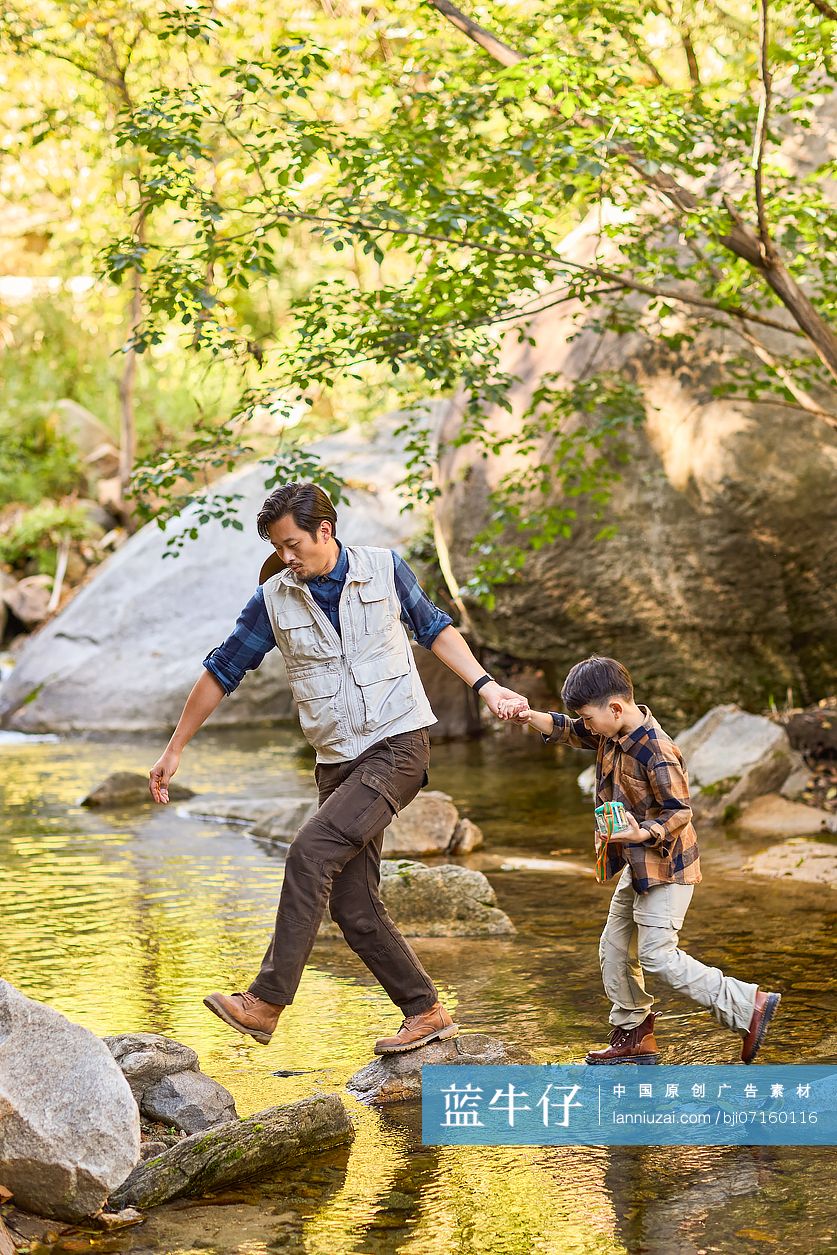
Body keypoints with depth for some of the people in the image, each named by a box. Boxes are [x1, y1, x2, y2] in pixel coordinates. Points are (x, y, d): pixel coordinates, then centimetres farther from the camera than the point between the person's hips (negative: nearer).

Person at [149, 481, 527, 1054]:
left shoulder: (384, 569, -1)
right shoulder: (274, 598, 2)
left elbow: (433, 627, 14)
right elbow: (223, 670, 10)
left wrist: (485, 684, 4)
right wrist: (174, 750, 12)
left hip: (398, 744, -4)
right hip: (338, 761, 4)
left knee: (312, 850, -23)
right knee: (354, 909, 1)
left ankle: (266, 1002, -22)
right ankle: (426, 1012, 16)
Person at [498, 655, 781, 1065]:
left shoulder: (656, 752, -25)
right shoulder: (612, 734, 1)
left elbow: (679, 812, -21)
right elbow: (566, 731, 11)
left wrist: (643, 833, -34)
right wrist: (530, 717, -6)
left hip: (666, 867, -10)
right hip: (637, 866, 10)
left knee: (656, 954, -11)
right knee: (615, 949, 13)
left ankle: (747, 1007, -6)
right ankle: (633, 1035, 24)